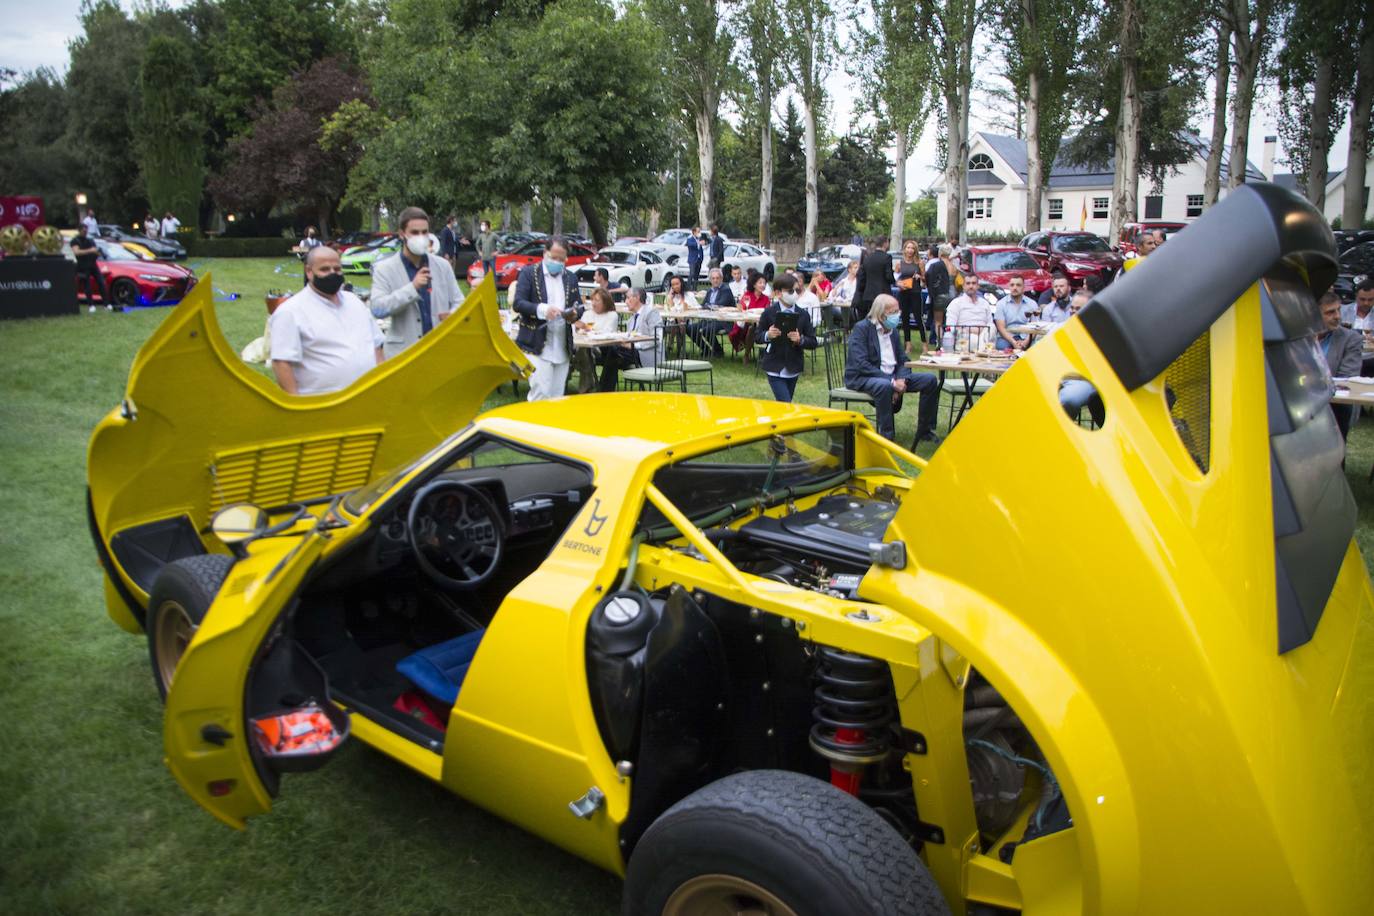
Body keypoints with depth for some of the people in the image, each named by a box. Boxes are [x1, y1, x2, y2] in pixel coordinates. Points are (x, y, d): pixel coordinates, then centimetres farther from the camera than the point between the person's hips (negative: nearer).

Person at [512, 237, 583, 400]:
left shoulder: (570, 278, 16)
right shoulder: (528, 272, 1)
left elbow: (579, 306, 18)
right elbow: (518, 303, -7)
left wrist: (574, 314, -7)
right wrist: (542, 309, -24)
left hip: (562, 348, 5)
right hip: (536, 345, -5)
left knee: (557, 397, 7)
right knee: (541, 394, -12)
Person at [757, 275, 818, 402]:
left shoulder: (803, 314, -2)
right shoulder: (769, 313, -6)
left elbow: (813, 343, -1)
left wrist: (800, 340, -21)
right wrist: (767, 335, -19)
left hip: (793, 369, 3)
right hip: (774, 368, -3)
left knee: (784, 403, 15)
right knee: (785, 404, -13)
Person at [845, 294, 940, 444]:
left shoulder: (892, 330, 13)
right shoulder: (861, 328, -11)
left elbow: (902, 360, 14)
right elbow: (862, 364, -22)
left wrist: (902, 380, -10)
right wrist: (892, 382, -26)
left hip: (891, 377, 8)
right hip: (862, 378, -8)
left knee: (930, 380, -4)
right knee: (885, 386, -40)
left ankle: (925, 430, 7)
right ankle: (887, 436, -28)